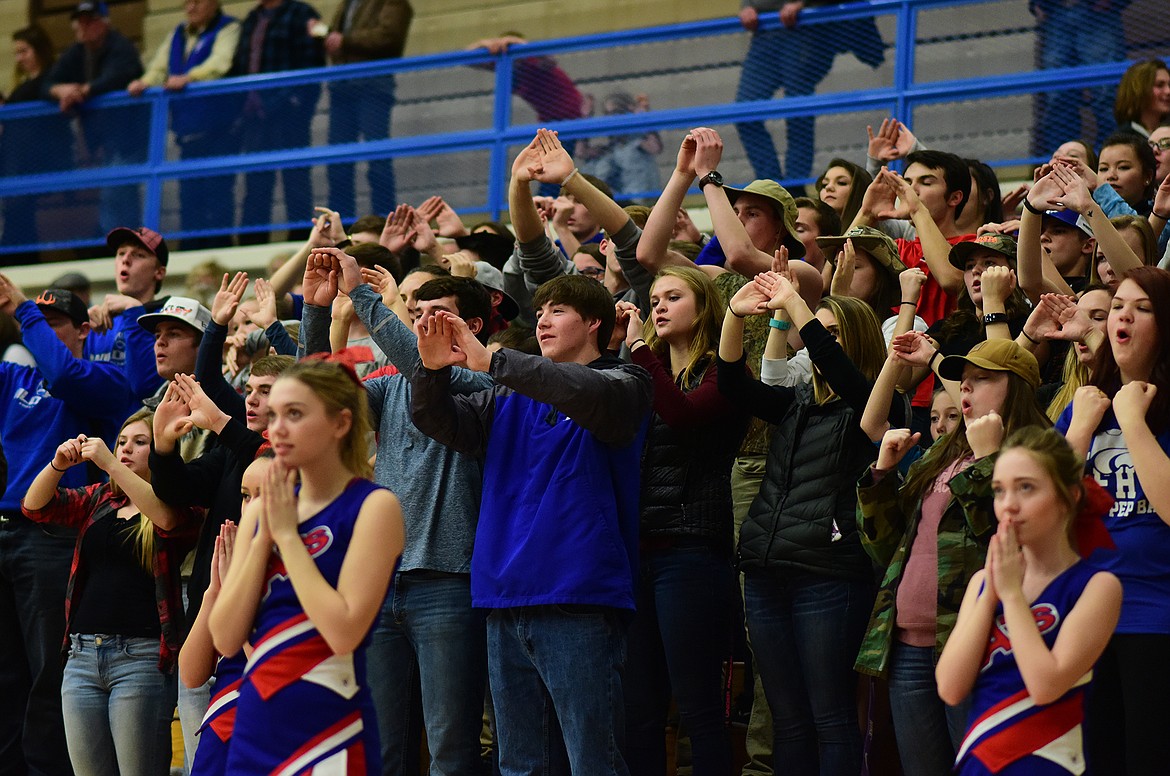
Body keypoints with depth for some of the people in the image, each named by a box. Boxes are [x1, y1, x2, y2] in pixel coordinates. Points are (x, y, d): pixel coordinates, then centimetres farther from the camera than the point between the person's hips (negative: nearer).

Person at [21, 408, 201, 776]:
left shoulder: (178, 500, 1)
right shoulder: (99, 498, 18)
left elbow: (168, 517, -21)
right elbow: (35, 506, 10)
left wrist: (109, 463, -23)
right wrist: (58, 464, -8)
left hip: (141, 657, -6)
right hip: (83, 654, 6)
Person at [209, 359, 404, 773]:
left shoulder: (374, 506, -7)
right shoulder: (259, 513, 9)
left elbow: (343, 631, -18)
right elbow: (226, 638, 2)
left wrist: (287, 533, -12)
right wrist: (263, 537, -6)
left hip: (329, 731, -6)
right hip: (254, 728, 6)